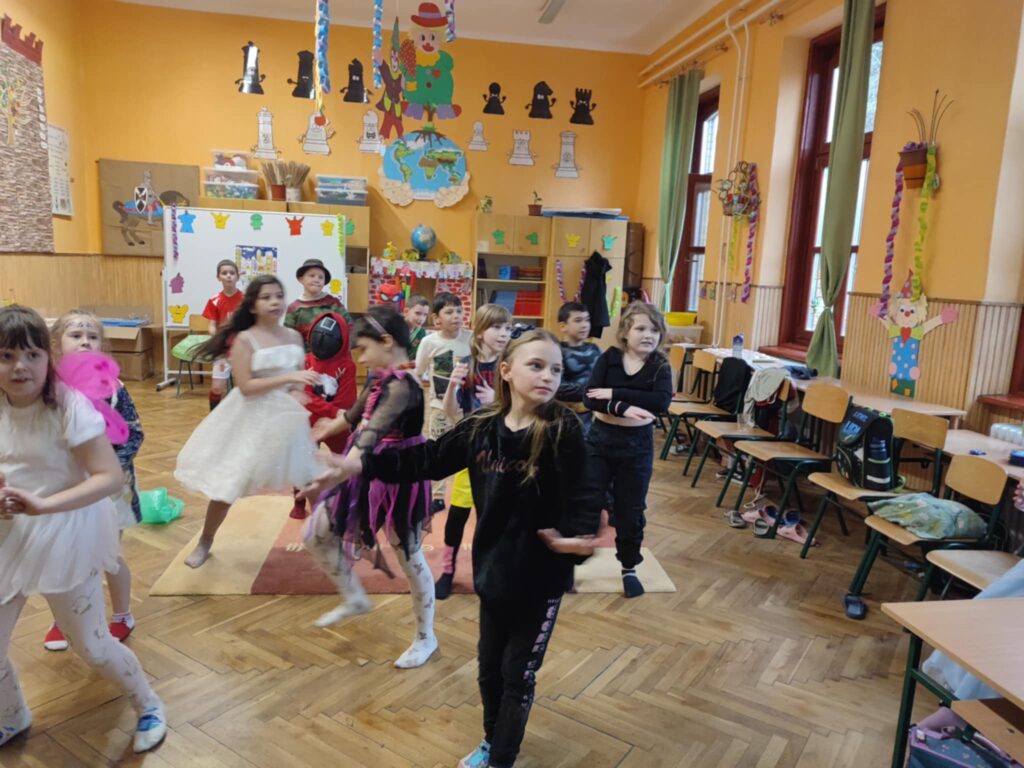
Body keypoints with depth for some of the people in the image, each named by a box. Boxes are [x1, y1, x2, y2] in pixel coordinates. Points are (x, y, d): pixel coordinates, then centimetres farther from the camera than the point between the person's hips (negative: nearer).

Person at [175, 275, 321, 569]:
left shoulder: (294, 337, 2)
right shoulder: (244, 339, -12)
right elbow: (246, 387, -20)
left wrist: (313, 383, -10)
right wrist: (288, 378, -26)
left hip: (287, 415, 4)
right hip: (252, 419, -4)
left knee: (308, 479, 10)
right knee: (227, 484, 3)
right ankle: (205, 543, 25)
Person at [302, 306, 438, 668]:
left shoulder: (402, 386, -24)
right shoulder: (380, 380, 4)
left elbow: (372, 433, -40)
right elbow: (355, 416, 23)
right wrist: (331, 426, 41)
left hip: (397, 480, -9)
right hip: (366, 476, 9)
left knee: (409, 559, 6)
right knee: (315, 534, 11)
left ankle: (426, 638, 27)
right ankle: (355, 599, 32)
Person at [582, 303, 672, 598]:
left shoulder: (660, 366, -5)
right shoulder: (609, 357, -5)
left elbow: (662, 402, -23)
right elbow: (589, 398, -15)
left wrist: (615, 393, -25)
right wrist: (622, 408, -30)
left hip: (638, 444, 0)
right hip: (600, 438, 0)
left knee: (630, 510, 12)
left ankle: (629, 568, 31)